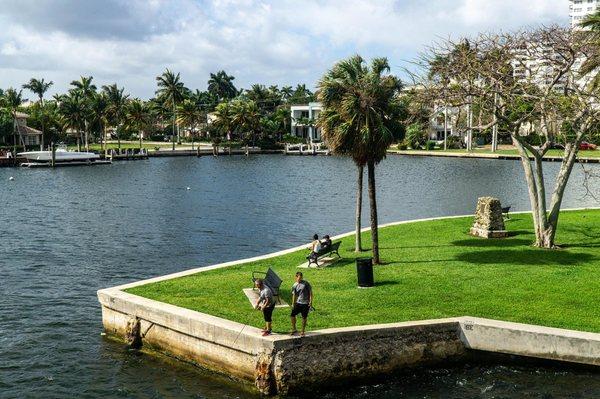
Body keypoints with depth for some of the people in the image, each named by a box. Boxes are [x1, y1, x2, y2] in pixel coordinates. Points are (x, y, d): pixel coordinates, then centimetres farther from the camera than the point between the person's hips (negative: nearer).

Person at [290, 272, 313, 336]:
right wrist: (293, 304, 5)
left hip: (305, 303, -3)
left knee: (304, 317, 2)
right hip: (298, 303, 3)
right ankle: (294, 330, 8)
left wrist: (310, 301, -9)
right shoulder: (295, 285, 3)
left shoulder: (306, 283, -5)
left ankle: (302, 331, 15)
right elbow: (294, 295, 9)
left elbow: (310, 292, -2)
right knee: (293, 315, -7)